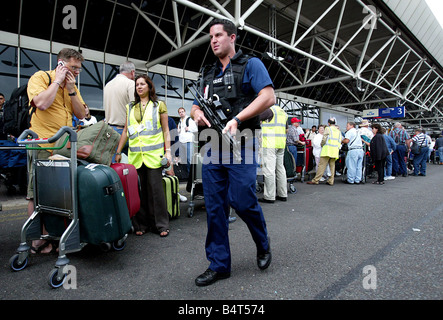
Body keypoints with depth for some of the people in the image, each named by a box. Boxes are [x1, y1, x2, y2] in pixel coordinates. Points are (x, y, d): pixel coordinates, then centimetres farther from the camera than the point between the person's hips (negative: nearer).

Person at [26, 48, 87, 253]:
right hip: (43, 147, -6)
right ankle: (38, 241, 10)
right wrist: (58, 81, -10)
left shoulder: (72, 86, 16)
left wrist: (71, 89, -2)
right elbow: (42, 103, -21)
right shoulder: (40, 77, -3)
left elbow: (81, 114, 8)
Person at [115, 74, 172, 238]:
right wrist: (118, 152, 13)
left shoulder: (159, 105, 10)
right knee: (139, 190, 3)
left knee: (155, 189, -4)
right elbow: (125, 131, 18)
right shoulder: (130, 107, 18)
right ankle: (141, 224, 14)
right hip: (135, 154, 3)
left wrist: (168, 151, -3)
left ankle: (161, 224, 6)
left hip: (153, 153, -3)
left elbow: (166, 131, 6)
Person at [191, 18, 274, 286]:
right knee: (214, 207, 5)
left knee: (242, 201, -8)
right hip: (212, 147, 6)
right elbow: (196, 105, 24)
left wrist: (237, 119, -19)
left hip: (239, 146, -6)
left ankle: (264, 246, 23)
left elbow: (268, 97, -8)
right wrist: (197, 113, -2)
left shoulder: (250, 64, 6)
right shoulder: (209, 75, 23)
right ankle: (219, 264, 18)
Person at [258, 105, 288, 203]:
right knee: (280, 168, 12)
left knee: (269, 169, -7)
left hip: (269, 144, -9)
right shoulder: (283, 112, 19)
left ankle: (269, 197, -4)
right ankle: (282, 194, 19)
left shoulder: (268, 109, -8)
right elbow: (286, 130, 23)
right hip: (281, 144, 9)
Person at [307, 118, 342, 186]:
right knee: (332, 165, 8)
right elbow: (340, 140, 17)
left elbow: (324, 139, -5)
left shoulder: (328, 129, -1)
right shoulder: (338, 131, 17)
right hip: (335, 151, 6)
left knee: (322, 165, -8)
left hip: (327, 150, -6)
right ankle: (331, 181, 8)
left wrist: (322, 145, 11)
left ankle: (315, 180, -9)